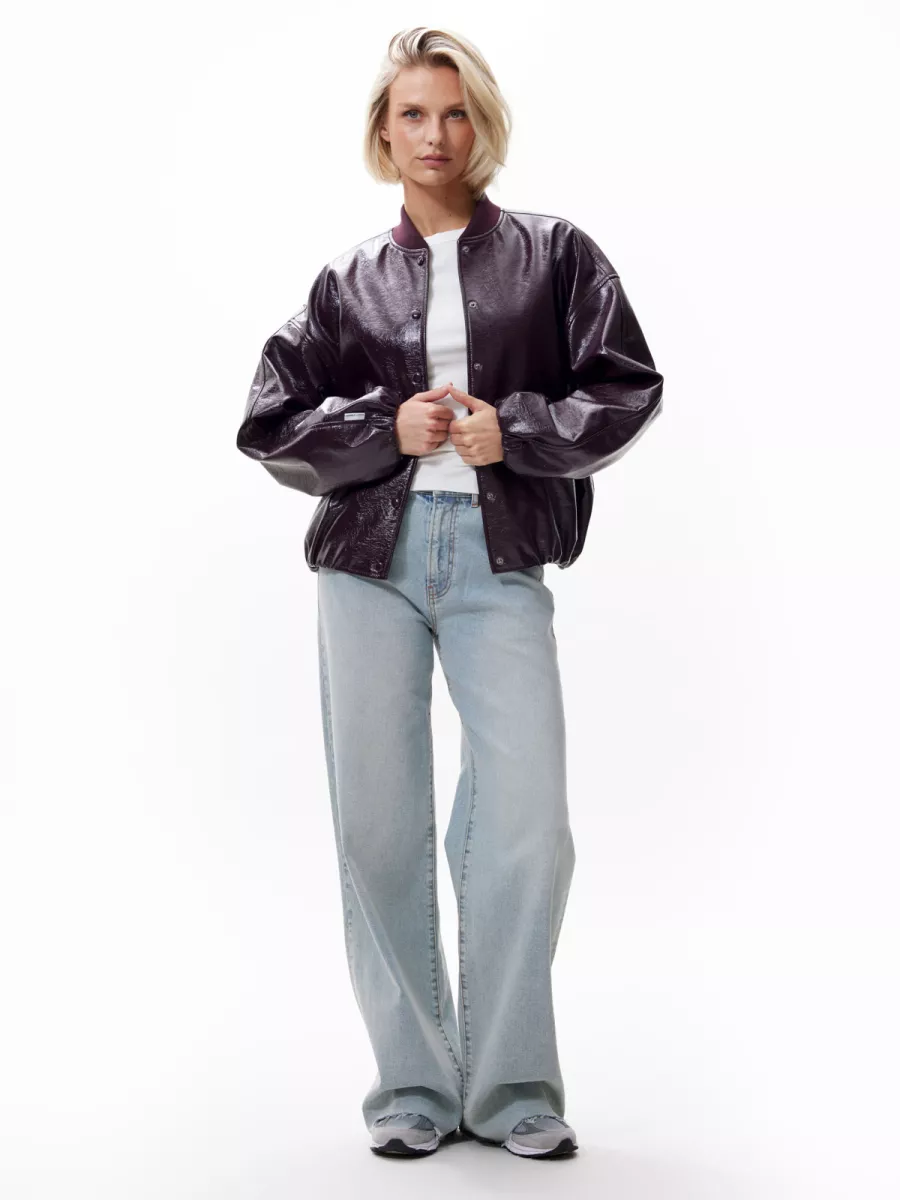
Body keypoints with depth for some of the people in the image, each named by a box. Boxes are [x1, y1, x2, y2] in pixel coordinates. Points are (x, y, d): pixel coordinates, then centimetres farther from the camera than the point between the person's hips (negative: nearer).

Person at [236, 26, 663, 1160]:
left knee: (529, 823, -11)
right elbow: (272, 419, 10)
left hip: (500, 560, -1)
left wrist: (514, 429, -9)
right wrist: (388, 428, -5)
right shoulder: (350, 279, 14)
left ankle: (511, 1087, 5)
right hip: (370, 555, 2)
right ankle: (413, 1084, 13)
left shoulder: (552, 254, 12)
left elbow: (627, 389, 5)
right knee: (379, 825, 0)